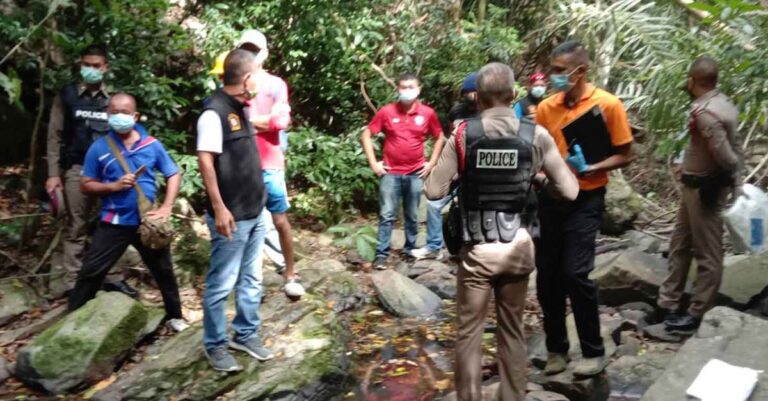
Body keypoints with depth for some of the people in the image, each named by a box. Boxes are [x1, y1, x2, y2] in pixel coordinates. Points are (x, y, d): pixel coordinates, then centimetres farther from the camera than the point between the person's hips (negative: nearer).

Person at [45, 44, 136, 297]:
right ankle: (74, 284, 11)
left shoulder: (113, 99, 11)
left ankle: (113, 278, 13)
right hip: (77, 170, -1)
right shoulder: (67, 95, 7)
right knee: (76, 228, 4)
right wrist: (53, 173, -3)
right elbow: (55, 136, 5)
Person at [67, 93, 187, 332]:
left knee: (164, 270, 13)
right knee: (90, 272, 2)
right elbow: (86, 185, 1)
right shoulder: (99, 148, -3)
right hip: (114, 222, -1)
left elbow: (174, 175, 3)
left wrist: (166, 208, -8)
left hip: (147, 221, 1)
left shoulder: (152, 145, -2)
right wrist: (114, 186, -17)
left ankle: (175, 315, 31)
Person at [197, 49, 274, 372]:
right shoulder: (214, 112, -16)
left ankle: (246, 334, 31)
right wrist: (219, 208, -23)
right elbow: (205, 161, -21)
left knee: (251, 279, 16)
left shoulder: (240, 109, 11)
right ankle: (215, 345, 19)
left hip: (255, 213, 9)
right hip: (232, 216, -9)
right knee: (222, 284, 4)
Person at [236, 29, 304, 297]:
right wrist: (263, 120, -10)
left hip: (269, 164, -1)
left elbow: (282, 121, -8)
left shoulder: (276, 84, 5)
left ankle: (290, 274, 13)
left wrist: (245, 119, -6)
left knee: (280, 220, 2)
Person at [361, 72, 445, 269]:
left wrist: (431, 163, 4)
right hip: (391, 173, -1)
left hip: (416, 174, 1)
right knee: (387, 215, 0)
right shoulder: (387, 111, -5)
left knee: (412, 216, 11)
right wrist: (373, 163, -3)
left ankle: (410, 249, 27)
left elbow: (440, 138, 12)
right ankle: (381, 253, 7)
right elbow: (366, 135, 2)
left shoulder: (428, 113, -2)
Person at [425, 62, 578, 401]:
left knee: (469, 331, 12)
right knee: (513, 330, 18)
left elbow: (433, 191, -8)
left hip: (477, 249, -2)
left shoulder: (463, 134, -8)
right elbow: (570, 191, -3)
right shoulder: (536, 136, -5)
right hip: (518, 248, 2)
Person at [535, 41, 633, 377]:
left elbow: (624, 155, -4)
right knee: (547, 274, 7)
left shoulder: (608, 104, -7)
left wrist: (591, 169, -20)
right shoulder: (546, 107, 4)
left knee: (575, 273, -9)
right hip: (549, 198, 5)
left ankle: (594, 352, 12)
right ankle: (556, 348, 24)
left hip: (585, 200, -4)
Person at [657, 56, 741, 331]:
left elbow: (725, 155, -23)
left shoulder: (705, 112, -23)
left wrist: (734, 176, -5)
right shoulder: (722, 103, 6)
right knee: (680, 245, 17)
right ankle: (669, 302, 27)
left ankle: (698, 314, 15)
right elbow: (730, 150, 7)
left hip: (704, 188, -10)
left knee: (707, 253, 3)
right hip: (696, 186, 10)